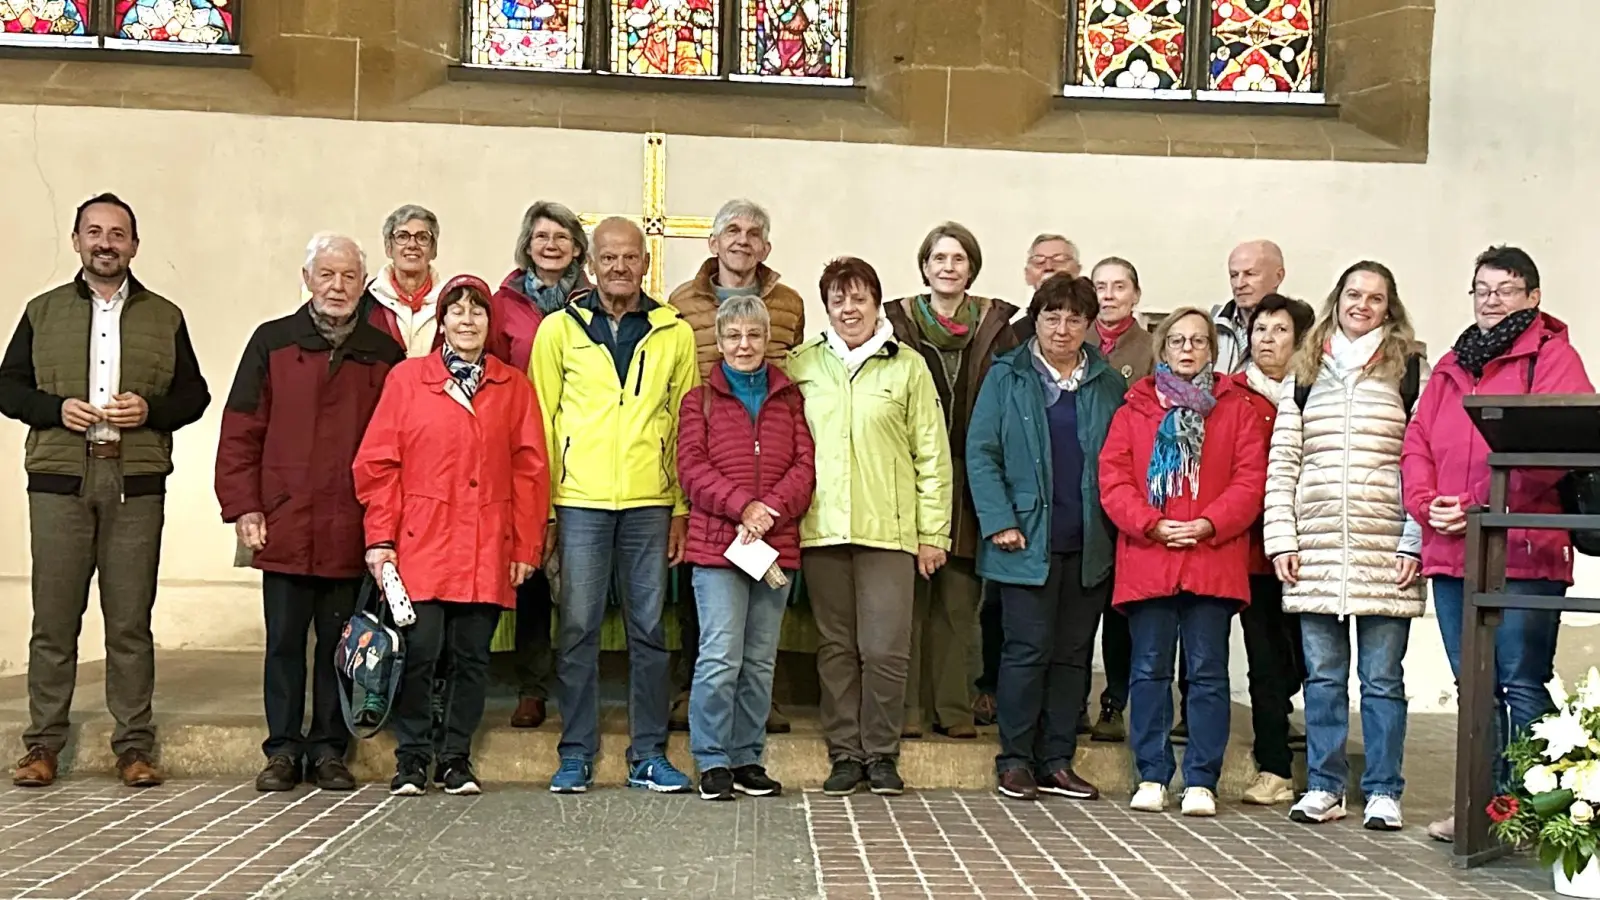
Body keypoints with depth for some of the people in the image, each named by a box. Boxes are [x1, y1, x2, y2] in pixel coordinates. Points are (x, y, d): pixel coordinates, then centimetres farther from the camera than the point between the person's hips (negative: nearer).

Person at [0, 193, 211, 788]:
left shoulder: (164, 318, 13)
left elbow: (194, 395, 12)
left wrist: (150, 411, -8)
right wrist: (57, 409, -7)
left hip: (136, 483, 0)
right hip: (59, 478, 0)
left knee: (131, 622, 1)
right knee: (53, 619, 0)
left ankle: (134, 746, 7)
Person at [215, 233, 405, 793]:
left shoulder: (385, 355, 7)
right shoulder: (272, 343, 6)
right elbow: (240, 432, 4)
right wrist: (243, 508, -3)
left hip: (351, 535, 0)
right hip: (283, 529, 0)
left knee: (339, 643, 7)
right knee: (284, 642, 6)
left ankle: (329, 751, 18)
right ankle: (283, 750, 17)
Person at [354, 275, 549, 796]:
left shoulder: (513, 388, 10)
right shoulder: (406, 379, 6)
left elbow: (531, 472, 8)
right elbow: (377, 464, 3)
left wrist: (526, 547, 3)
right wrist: (380, 539, -3)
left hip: (487, 552, 2)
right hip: (421, 547, -1)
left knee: (472, 657, 6)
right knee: (419, 652, -4)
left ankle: (457, 759, 18)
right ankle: (412, 759, 11)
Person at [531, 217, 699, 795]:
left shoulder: (675, 333, 9)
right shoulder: (559, 329, 6)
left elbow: (686, 425, 10)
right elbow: (541, 421, 7)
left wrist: (682, 509, 4)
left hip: (650, 501, 1)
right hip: (579, 500, -1)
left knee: (649, 629, 5)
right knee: (579, 629, 2)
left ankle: (649, 755, 14)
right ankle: (576, 756, 12)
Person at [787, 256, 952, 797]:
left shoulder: (908, 367, 6)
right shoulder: (801, 365, 10)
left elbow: (932, 454, 5)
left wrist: (933, 532, 1)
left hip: (889, 529, -2)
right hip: (821, 528, 2)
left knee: (885, 649, -3)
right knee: (836, 647, 7)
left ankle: (882, 755, 11)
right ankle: (844, 754, 16)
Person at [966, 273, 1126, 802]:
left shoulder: (1109, 385, 11)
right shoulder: (1007, 378, 3)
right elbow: (981, 454, -1)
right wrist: (999, 521, -10)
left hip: (1089, 545, 3)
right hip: (1027, 540, -3)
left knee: (1073, 653, 7)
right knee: (1029, 648, -5)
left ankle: (1057, 762, 16)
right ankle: (1015, 761, 7)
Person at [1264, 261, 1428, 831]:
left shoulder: (1411, 371, 5)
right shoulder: (1305, 373, 13)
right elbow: (1282, 462, 11)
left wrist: (1415, 543, -8)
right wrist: (1280, 539, 2)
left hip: (1386, 552, -2)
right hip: (1315, 552, 3)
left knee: (1382, 678, 3)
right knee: (1322, 676, 8)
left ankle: (1383, 793, 12)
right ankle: (1323, 787, 17)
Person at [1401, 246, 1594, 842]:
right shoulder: (1450, 367, 20)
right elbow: (1417, 444, 13)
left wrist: (1475, 504, -15)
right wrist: (1427, 504, -6)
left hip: (1523, 552, -6)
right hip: (1450, 551, 6)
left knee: (1522, 686, -4)